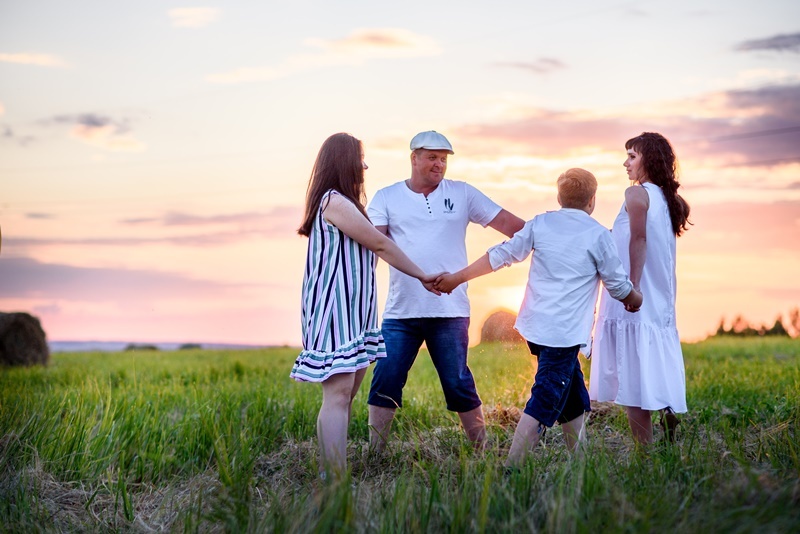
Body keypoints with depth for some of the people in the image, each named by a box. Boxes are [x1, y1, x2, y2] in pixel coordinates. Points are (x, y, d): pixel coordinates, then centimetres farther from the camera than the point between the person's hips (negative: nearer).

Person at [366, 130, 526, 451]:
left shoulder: (462, 194, 8)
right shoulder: (386, 198, 8)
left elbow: (507, 223, 5)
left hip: (449, 312, -1)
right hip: (399, 313, 1)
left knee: (458, 383, 1)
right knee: (384, 382, -2)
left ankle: (482, 449, 13)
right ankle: (374, 452, 8)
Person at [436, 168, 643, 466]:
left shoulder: (540, 224, 6)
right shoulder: (598, 235, -5)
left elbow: (500, 255, 7)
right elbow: (619, 286, 3)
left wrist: (457, 278, 16)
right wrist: (635, 301, 25)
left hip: (534, 327, 6)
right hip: (566, 333, -6)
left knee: (573, 396, 20)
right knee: (544, 403, -7)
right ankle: (512, 466, -15)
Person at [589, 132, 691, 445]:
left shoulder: (637, 193, -7)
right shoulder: (666, 198, 17)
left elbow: (639, 240, -19)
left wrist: (631, 288, -26)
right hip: (660, 302, 8)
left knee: (633, 375, -8)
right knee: (653, 368, 13)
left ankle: (645, 449, -10)